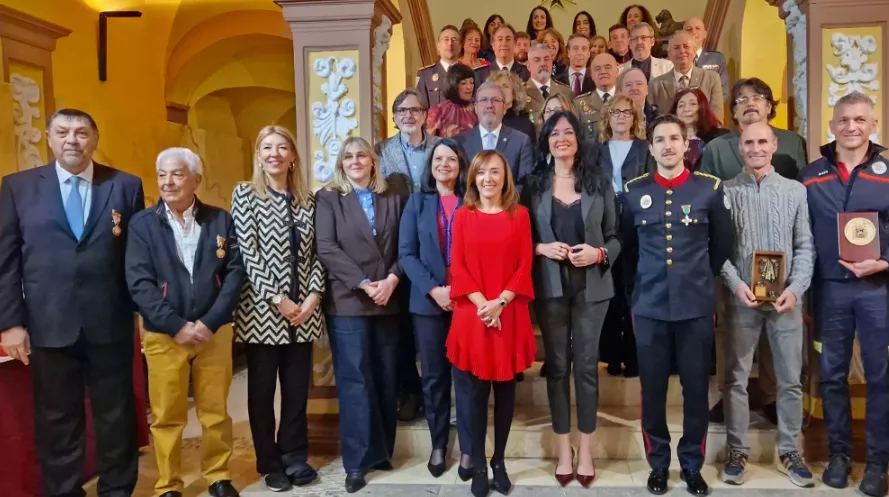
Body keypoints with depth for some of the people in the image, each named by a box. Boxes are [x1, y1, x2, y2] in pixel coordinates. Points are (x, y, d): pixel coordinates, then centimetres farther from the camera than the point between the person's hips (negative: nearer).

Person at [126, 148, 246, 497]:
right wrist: (177, 326, -15)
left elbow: (236, 273, -2)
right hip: (163, 335, -1)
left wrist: (209, 323, -11)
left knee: (216, 412, 10)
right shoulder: (142, 224, 1)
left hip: (214, 332, 1)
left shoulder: (220, 220, 4)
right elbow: (139, 283, -7)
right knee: (167, 417, 7)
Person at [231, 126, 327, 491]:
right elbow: (247, 253, -9)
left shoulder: (307, 200, 10)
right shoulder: (245, 194, 0)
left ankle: (295, 458, 25)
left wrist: (313, 295, -8)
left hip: (303, 309, 3)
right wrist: (278, 300, -14)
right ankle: (270, 464, 22)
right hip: (262, 309, -3)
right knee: (262, 390, 7)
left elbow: (317, 253, 7)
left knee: (297, 388, 10)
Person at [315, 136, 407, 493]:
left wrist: (392, 279, -11)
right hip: (347, 302, -3)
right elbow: (326, 248, -8)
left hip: (388, 301, 3)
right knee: (355, 381, -1)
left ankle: (382, 451, 23)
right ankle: (358, 461, 9)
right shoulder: (328, 198, 3)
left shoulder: (393, 197, 11)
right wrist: (363, 283, -15)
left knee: (385, 379, 9)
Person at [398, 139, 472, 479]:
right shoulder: (417, 202, 8)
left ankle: (468, 448, 14)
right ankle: (438, 445, 21)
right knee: (433, 375, 8)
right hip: (428, 301, 1)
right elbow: (406, 253, 0)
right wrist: (433, 289, -12)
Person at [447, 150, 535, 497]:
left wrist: (500, 302, -13)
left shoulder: (519, 215, 4)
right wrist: (481, 303, -13)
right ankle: (478, 466, 16)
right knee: (476, 392, 4)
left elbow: (524, 265, -1)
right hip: (472, 314, 0)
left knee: (505, 390, 8)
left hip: (509, 314, 1)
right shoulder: (463, 216, 4)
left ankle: (499, 462, 22)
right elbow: (457, 266, -1)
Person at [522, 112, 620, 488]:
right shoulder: (533, 185, 4)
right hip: (550, 287, 1)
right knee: (556, 365, 7)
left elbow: (615, 236, 4)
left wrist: (599, 253, -14)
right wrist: (542, 249, -13)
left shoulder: (598, 182, 3)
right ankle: (563, 450, 19)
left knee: (587, 365, 5)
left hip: (591, 286, 0)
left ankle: (585, 452, 18)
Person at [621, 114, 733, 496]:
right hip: (649, 306, 1)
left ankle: (692, 464, 26)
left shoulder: (711, 188, 0)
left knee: (696, 388, 8)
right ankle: (658, 463, 25)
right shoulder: (633, 191, 2)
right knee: (652, 388, 8)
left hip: (696, 305, 0)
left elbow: (723, 244, 11)